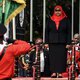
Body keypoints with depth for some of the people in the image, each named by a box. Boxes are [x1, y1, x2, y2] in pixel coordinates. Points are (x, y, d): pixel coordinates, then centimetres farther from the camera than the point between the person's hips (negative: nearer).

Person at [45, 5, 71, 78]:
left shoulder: (66, 20, 6)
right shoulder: (50, 20, 10)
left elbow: (69, 32, 3)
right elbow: (46, 32, 10)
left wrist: (68, 43, -5)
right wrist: (46, 42, 1)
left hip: (62, 42, -1)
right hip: (52, 42, 1)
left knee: (61, 57, -5)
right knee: (53, 57, -3)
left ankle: (60, 72, -3)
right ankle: (54, 72, -1)